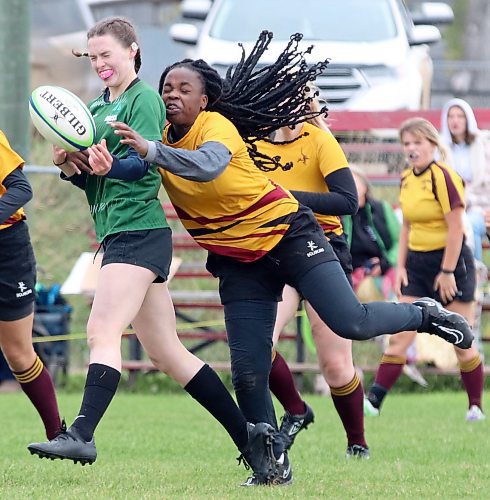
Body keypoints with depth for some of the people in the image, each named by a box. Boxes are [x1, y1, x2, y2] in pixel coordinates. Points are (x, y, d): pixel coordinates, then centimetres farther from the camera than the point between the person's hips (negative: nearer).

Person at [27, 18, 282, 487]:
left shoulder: (144, 99, -4)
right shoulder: (96, 107, 21)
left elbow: (144, 162, -17)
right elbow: (89, 178, 21)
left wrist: (107, 164, -34)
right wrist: (70, 166, 0)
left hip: (138, 232, -9)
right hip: (117, 235, 9)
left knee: (102, 331, -21)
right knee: (167, 353, 8)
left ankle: (81, 434, -32)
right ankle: (248, 436, 12)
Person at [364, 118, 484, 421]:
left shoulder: (443, 177, -15)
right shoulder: (407, 179, 7)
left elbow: (456, 228, -16)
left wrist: (447, 271, -16)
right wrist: (401, 265, 7)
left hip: (450, 260, -6)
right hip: (417, 263, 6)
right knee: (400, 338, -2)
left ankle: (476, 406, 13)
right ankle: (374, 401, -7)